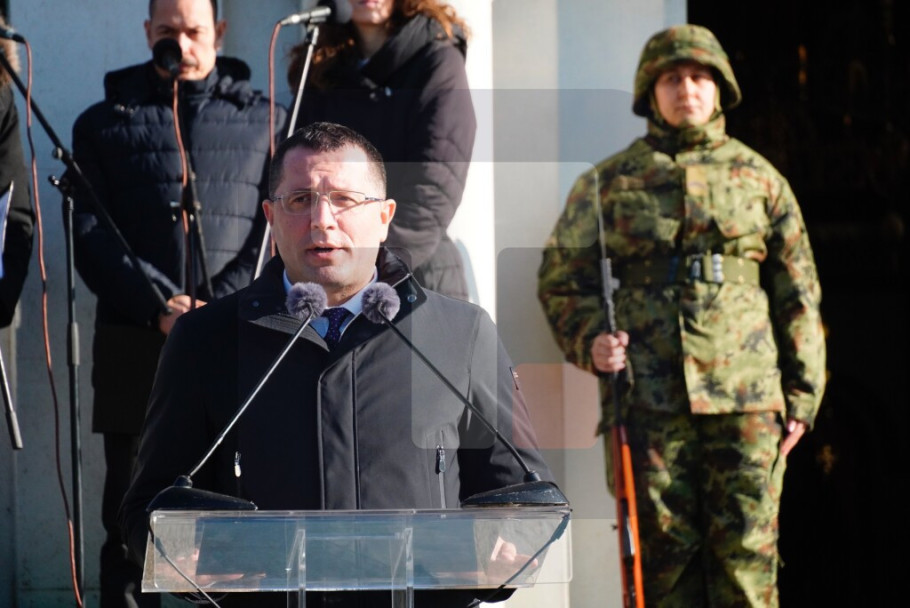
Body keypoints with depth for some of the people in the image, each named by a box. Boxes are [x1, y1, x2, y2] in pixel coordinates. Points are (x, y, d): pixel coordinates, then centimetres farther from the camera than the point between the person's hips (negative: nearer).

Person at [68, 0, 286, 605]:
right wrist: (159, 305, -12)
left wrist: (220, 310, -11)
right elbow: (92, 236, 3)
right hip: (134, 344, 1)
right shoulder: (105, 123, 14)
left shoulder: (265, 120, 13)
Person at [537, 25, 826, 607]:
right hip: (647, 397, 0)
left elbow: (798, 294, 12)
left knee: (747, 547, -3)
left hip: (745, 395, 0)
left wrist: (803, 395, 7)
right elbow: (561, 277, 12)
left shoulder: (760, 179, 12)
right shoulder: (608, 183, 9)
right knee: (663, 546, 0)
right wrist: (590, 341, -8)